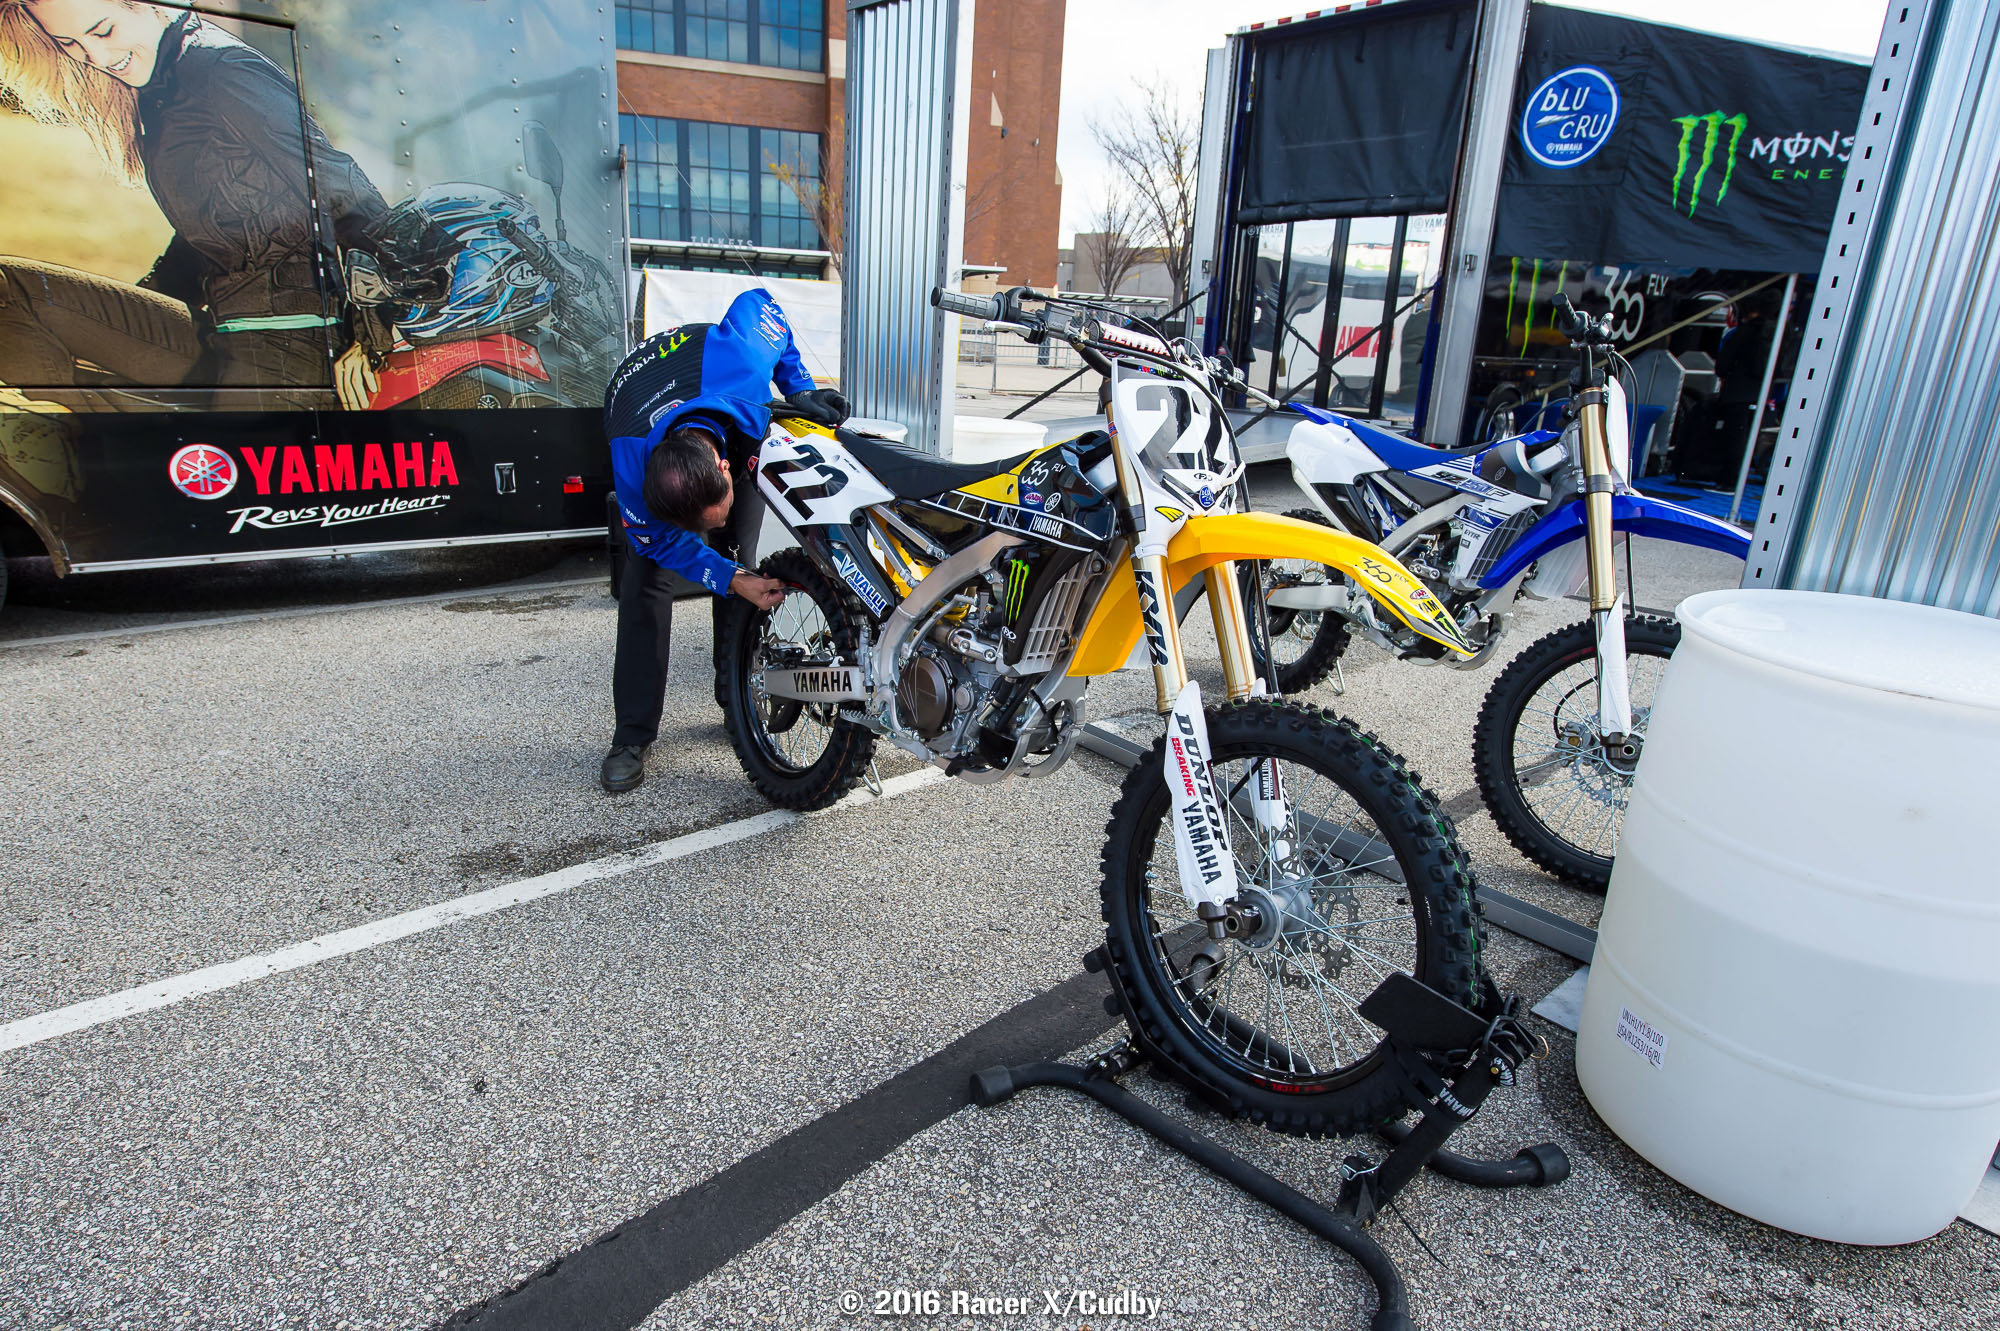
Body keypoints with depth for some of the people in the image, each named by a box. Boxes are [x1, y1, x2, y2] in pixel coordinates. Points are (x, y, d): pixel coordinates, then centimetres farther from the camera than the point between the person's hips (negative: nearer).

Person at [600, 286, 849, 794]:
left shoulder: (738, 360, -45)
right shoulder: (632, 461, -42)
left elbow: (755, 299, -21)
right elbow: (659, 541, -22)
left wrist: (799, 388, -24)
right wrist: (731, 581, -33)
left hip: (739, 415, 2)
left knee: (747, 553, -7)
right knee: (647, 575, -14)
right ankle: (632, 735, -6)